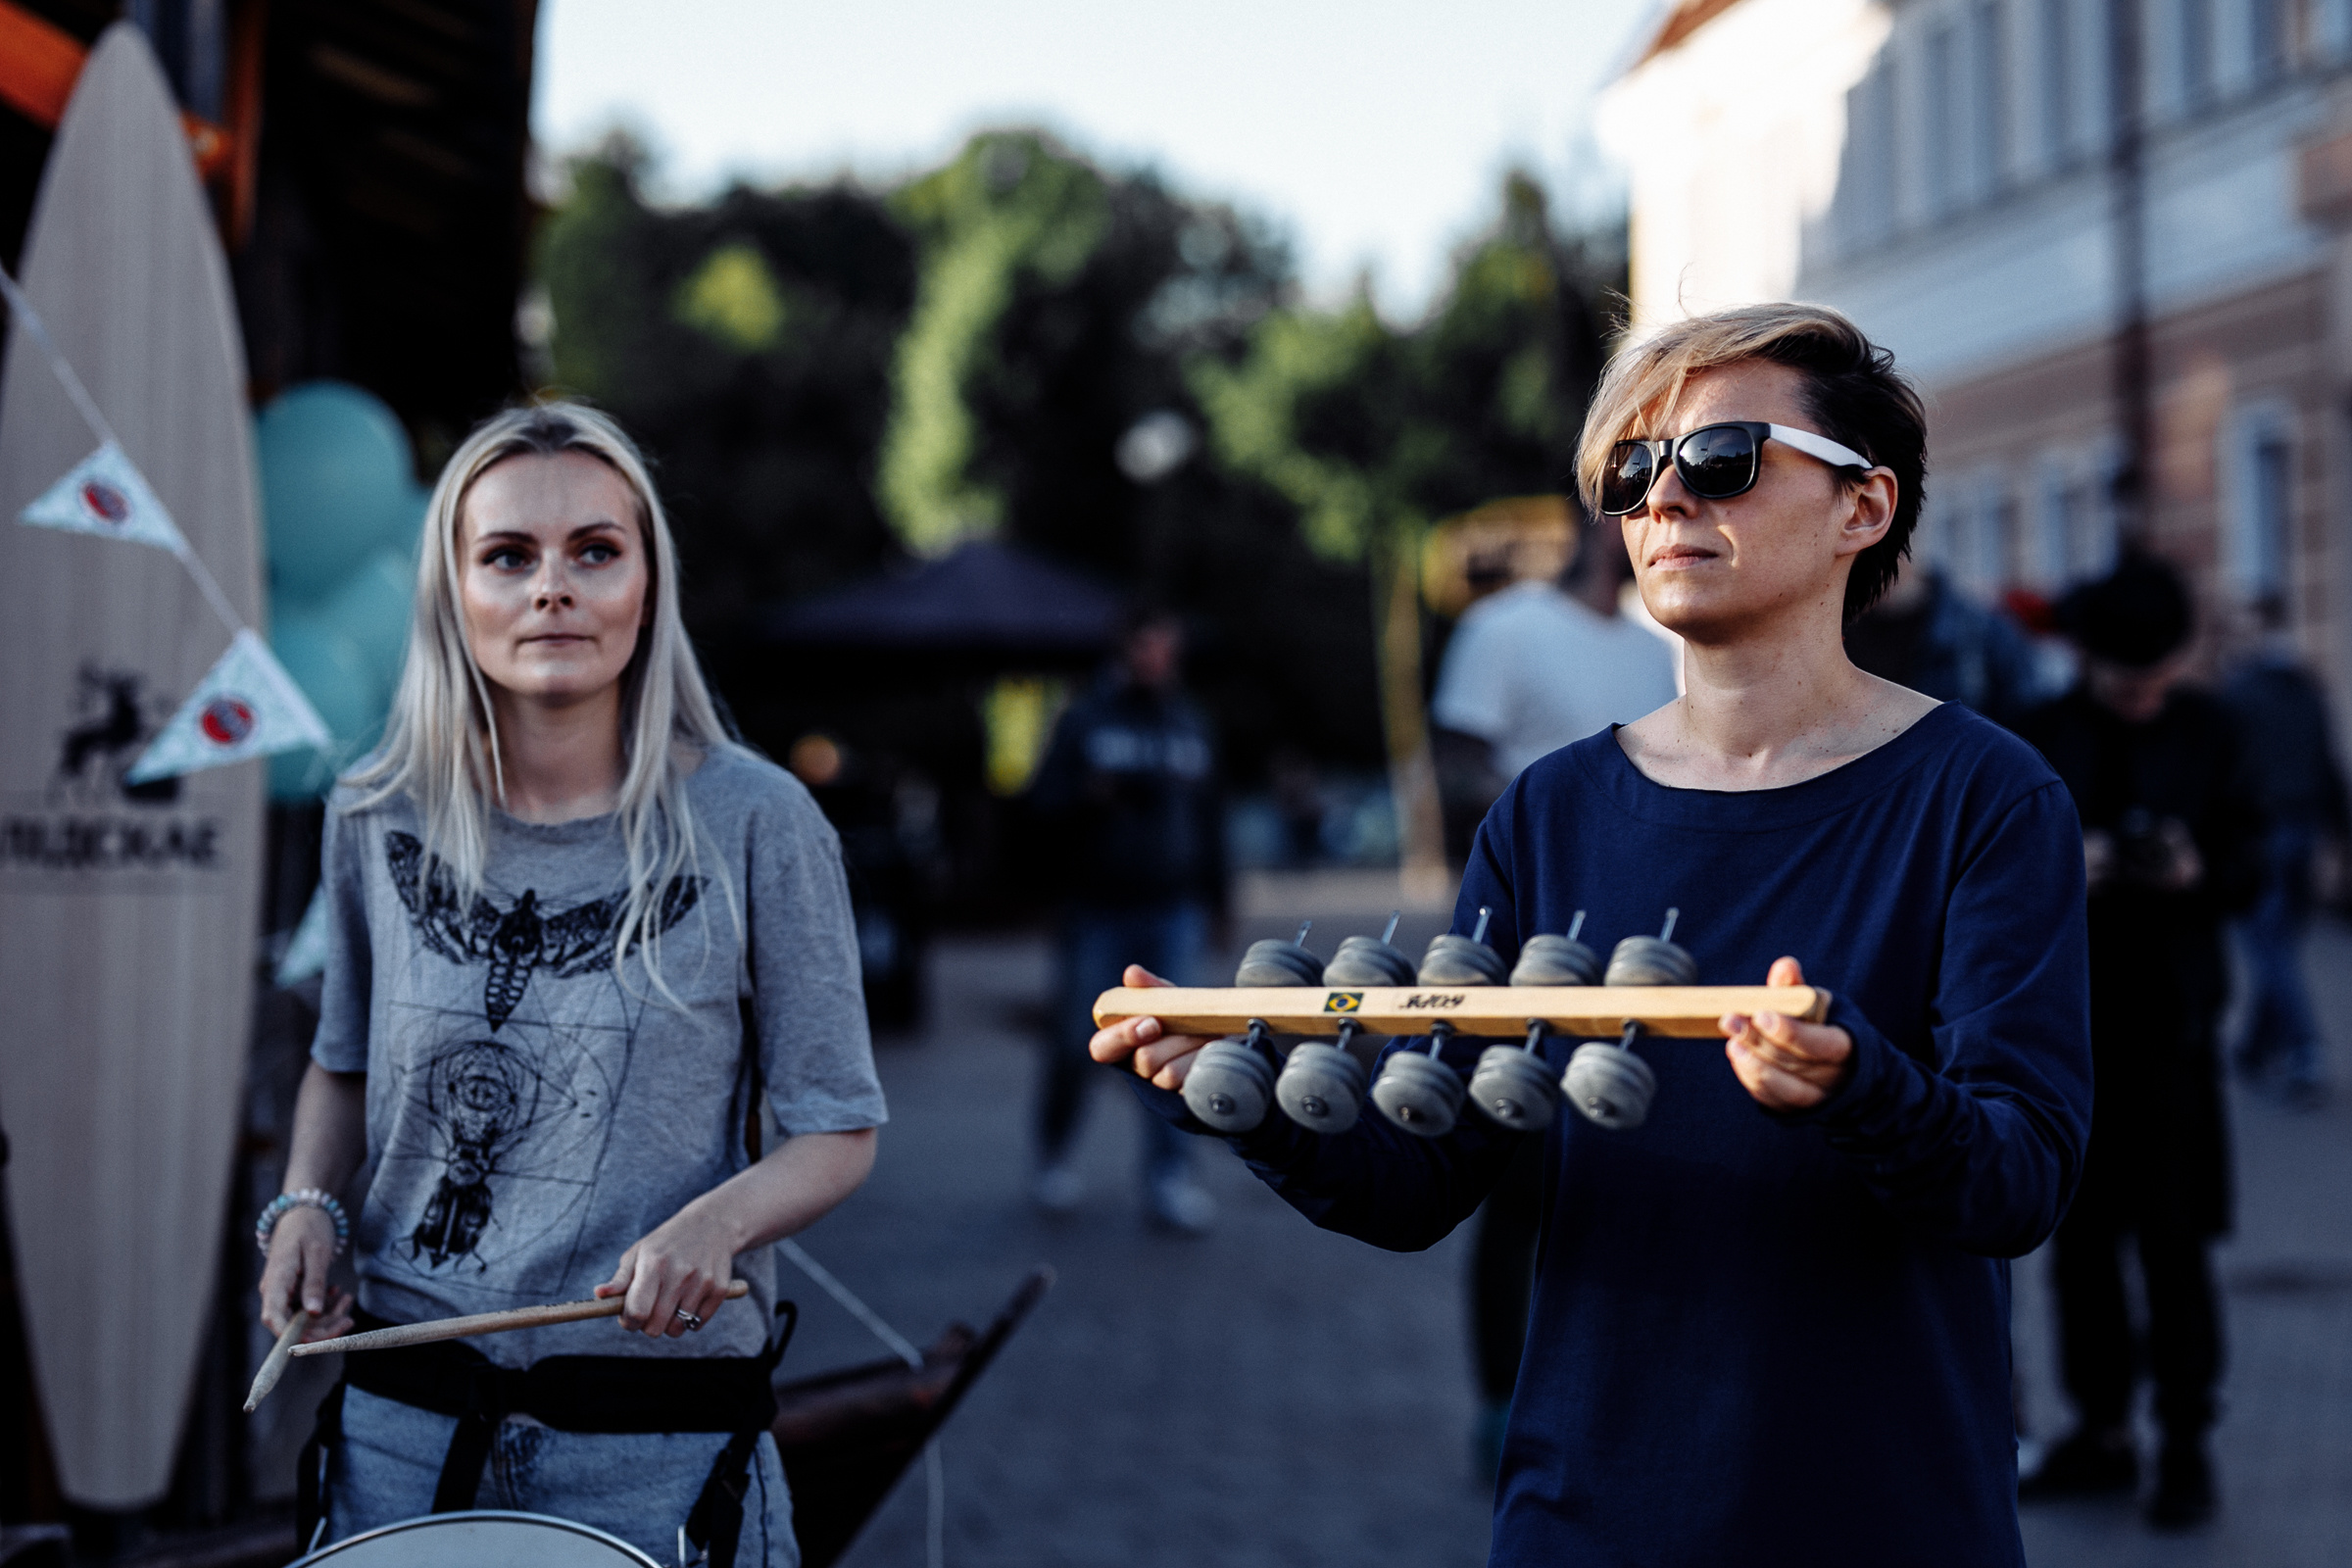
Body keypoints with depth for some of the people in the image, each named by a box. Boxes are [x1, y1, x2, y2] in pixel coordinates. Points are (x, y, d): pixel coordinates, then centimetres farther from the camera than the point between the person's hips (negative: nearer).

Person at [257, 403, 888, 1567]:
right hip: (403, 1412, 3)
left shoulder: (751, 823, -10)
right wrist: (305, 1203, -2)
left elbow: (836, 1134, -4)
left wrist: (720, 1220, -23)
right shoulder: (378, 818, 0)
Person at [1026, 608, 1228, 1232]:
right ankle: (1054, 1160, 20)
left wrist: (1214, 897, 16)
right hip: (1097, 911, -2)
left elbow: (1210, 818, 17)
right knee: (1076, 1041, 1)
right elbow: (1043, 805, -1)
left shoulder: (1191, 727, 12)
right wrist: (1085, 796, -21)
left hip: (1173, 912, 2)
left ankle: (1169, 1180, 2)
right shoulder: (1084, 721, 2)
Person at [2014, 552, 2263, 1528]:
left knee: (2173, 1237, -1)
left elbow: (2250, 861, 5)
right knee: (2078, 1235, 8)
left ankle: (2185, 1446, 10)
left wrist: (2199, 873, -15)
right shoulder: (2037, 736, 2)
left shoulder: (2207, 731, 3)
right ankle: (2101, 1432, 20)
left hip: (2169, 1017, -1)